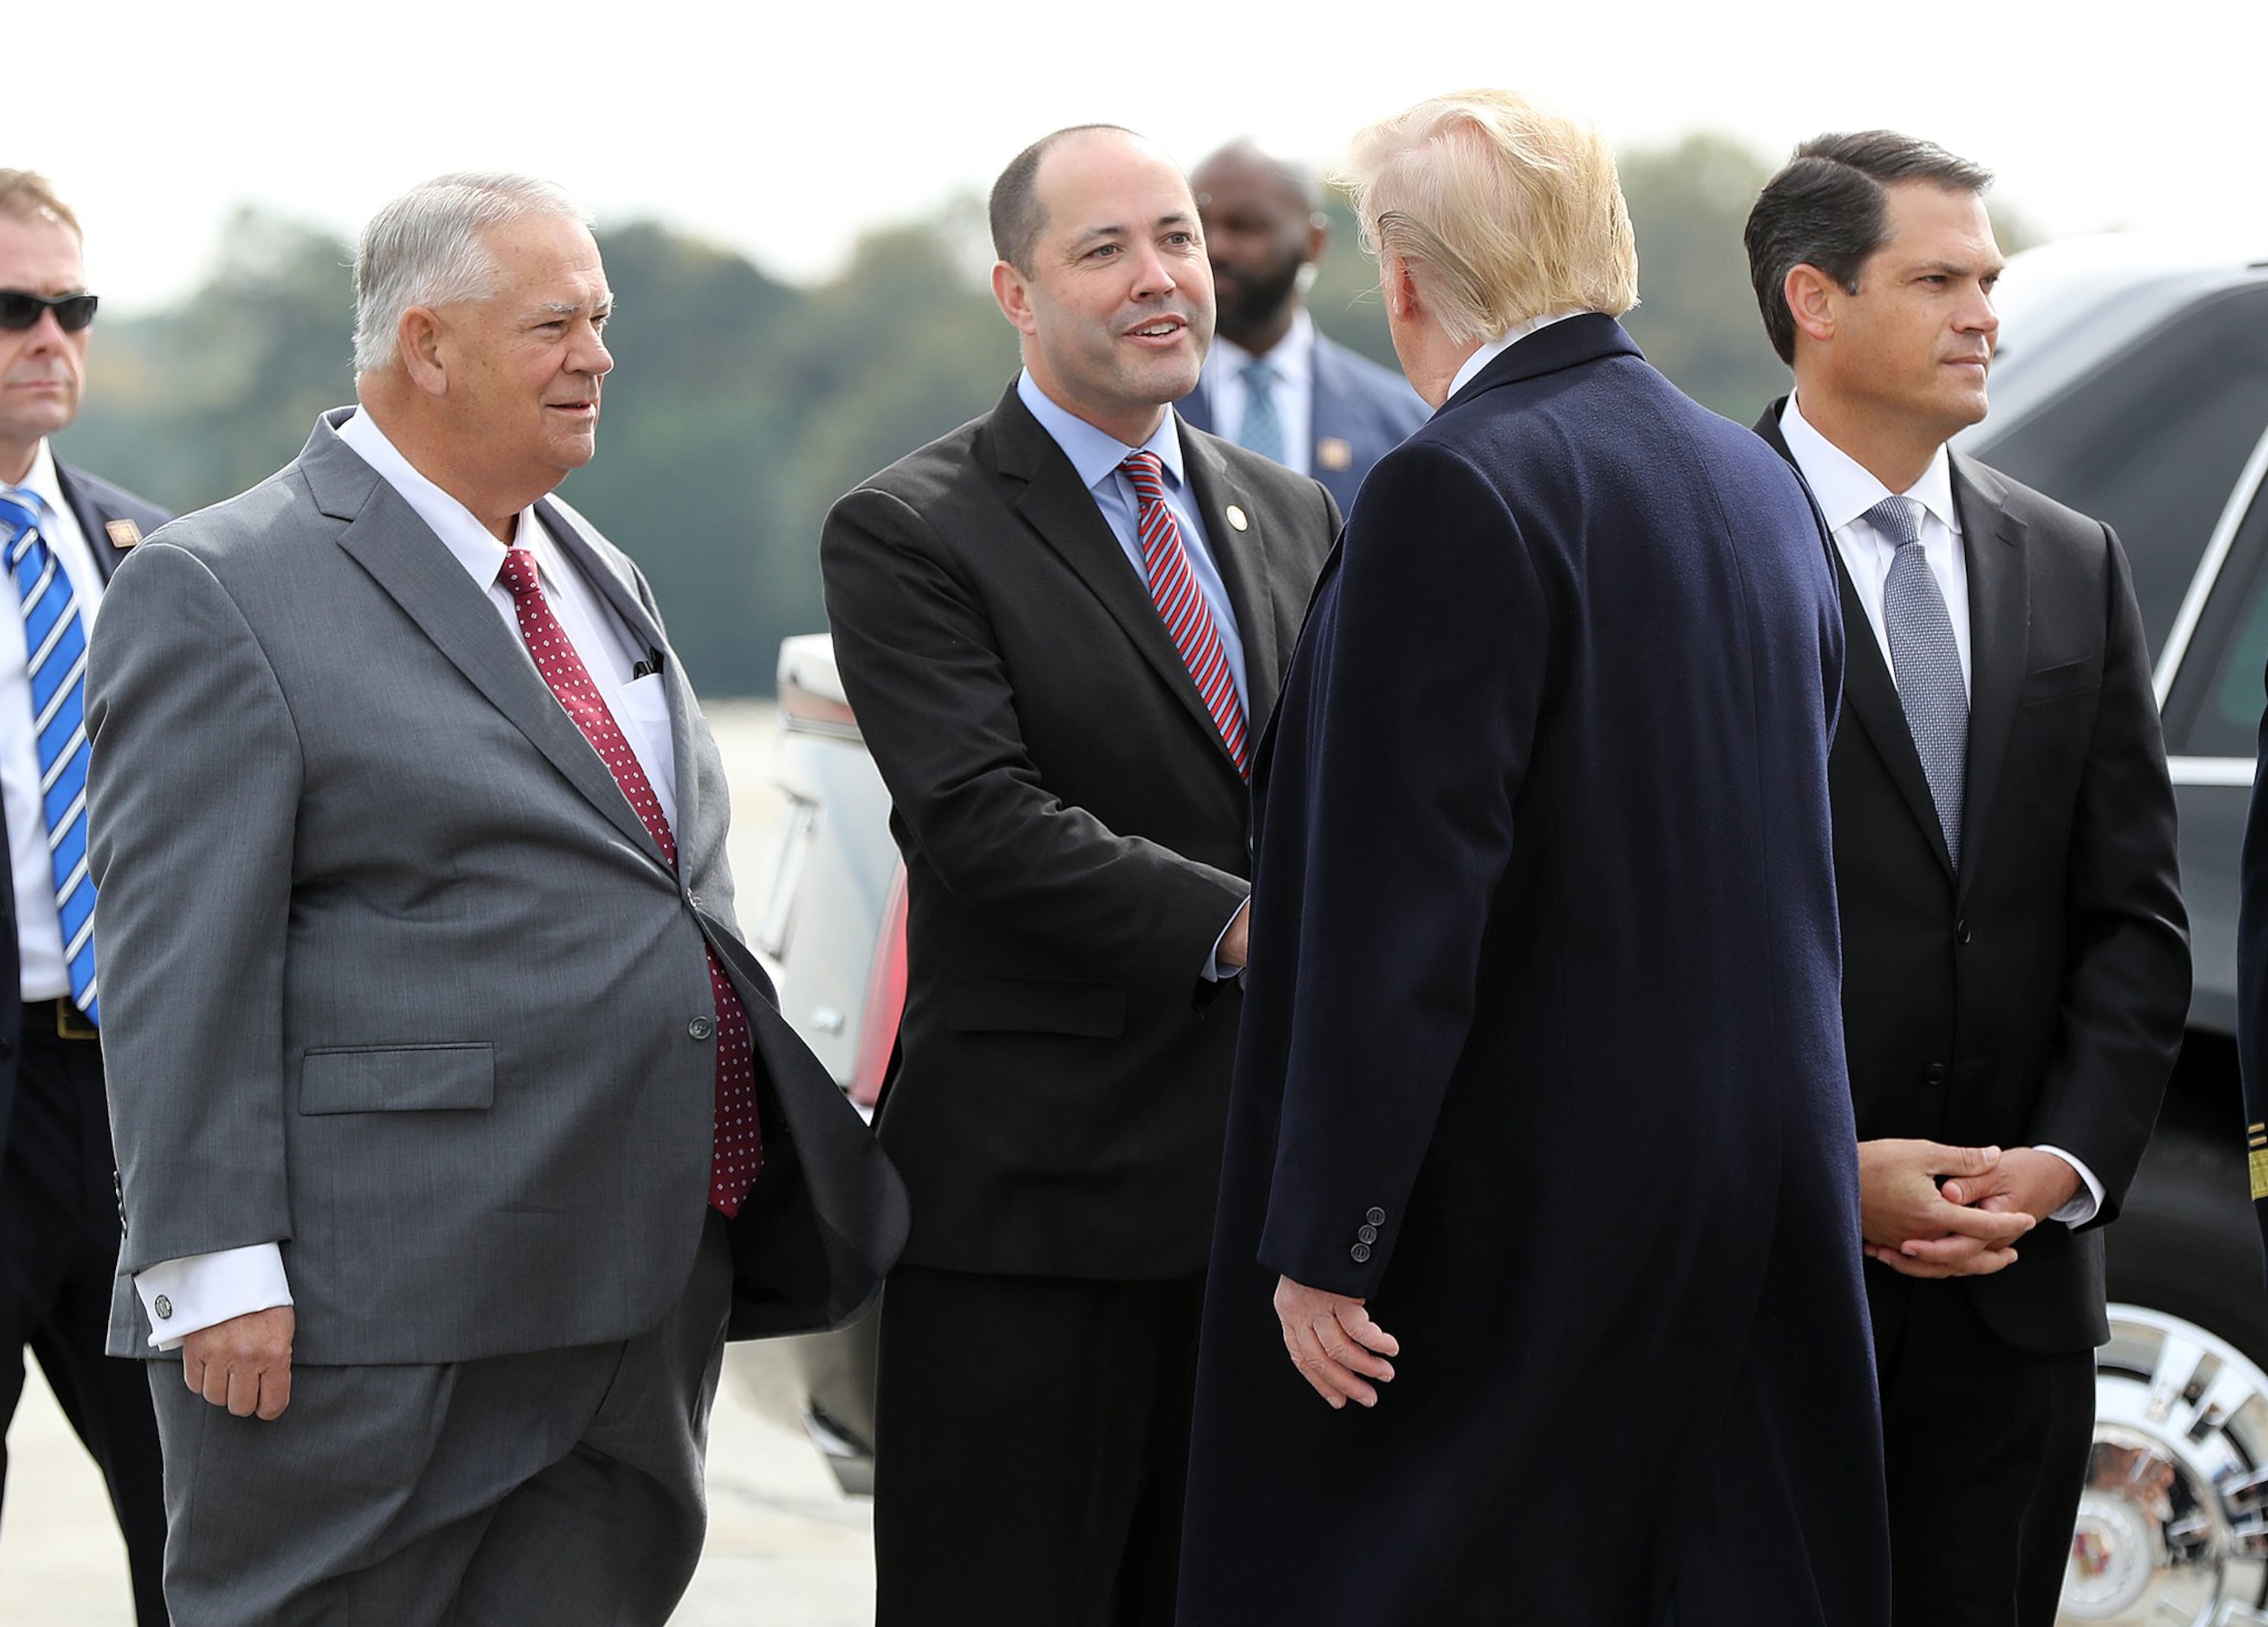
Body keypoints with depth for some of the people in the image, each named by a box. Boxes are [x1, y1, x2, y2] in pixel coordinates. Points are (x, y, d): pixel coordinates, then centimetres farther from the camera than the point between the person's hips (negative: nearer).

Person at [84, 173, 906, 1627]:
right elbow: (184, 965, -13)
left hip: (650, 1312, 8)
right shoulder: (218, 594, -7)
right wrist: (217, 1274, -18)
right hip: (375, 1340, -8)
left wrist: (793, 1171, 23)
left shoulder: (600, 580, 18)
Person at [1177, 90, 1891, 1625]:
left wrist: (1327, 1242, -16)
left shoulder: (1456, 493, -15)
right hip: (1772, 1200, 8)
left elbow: (1399, 900, -19)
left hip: (1513, 1210, -8)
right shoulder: (1758, 482, 10)